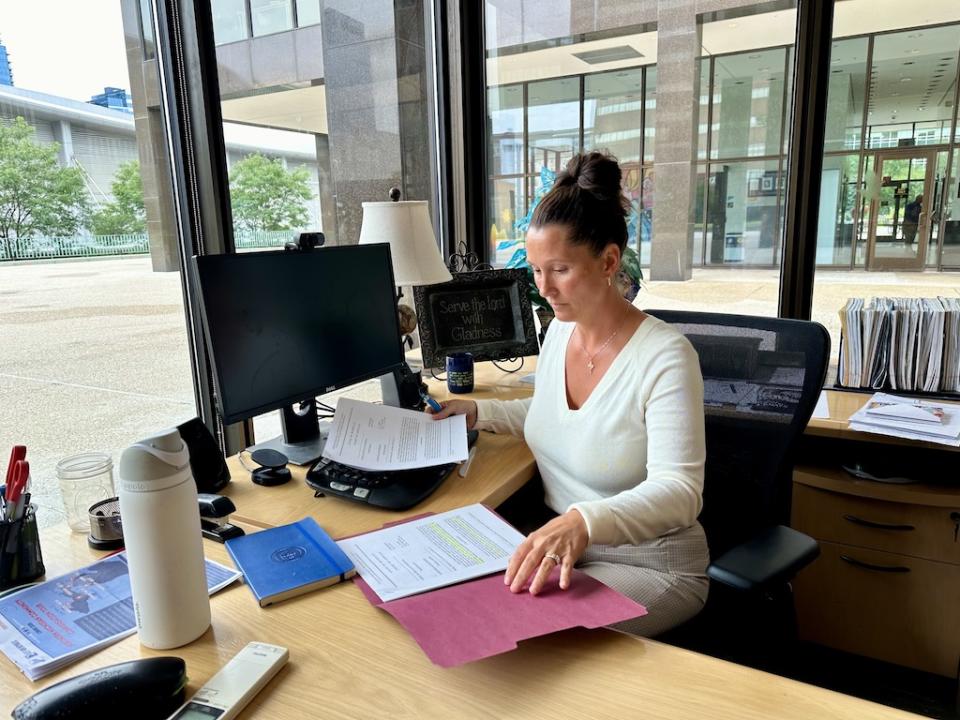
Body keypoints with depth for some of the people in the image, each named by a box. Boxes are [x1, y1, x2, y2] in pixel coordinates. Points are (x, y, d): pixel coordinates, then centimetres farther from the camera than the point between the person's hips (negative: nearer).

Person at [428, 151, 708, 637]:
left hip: (647, 565, -6)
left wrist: (584, 520, -45)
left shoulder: (664, 357, -22)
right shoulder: (558, 332, 1)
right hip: (555, 541, 6)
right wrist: (479, 412, 6)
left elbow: (678, 492, -28)